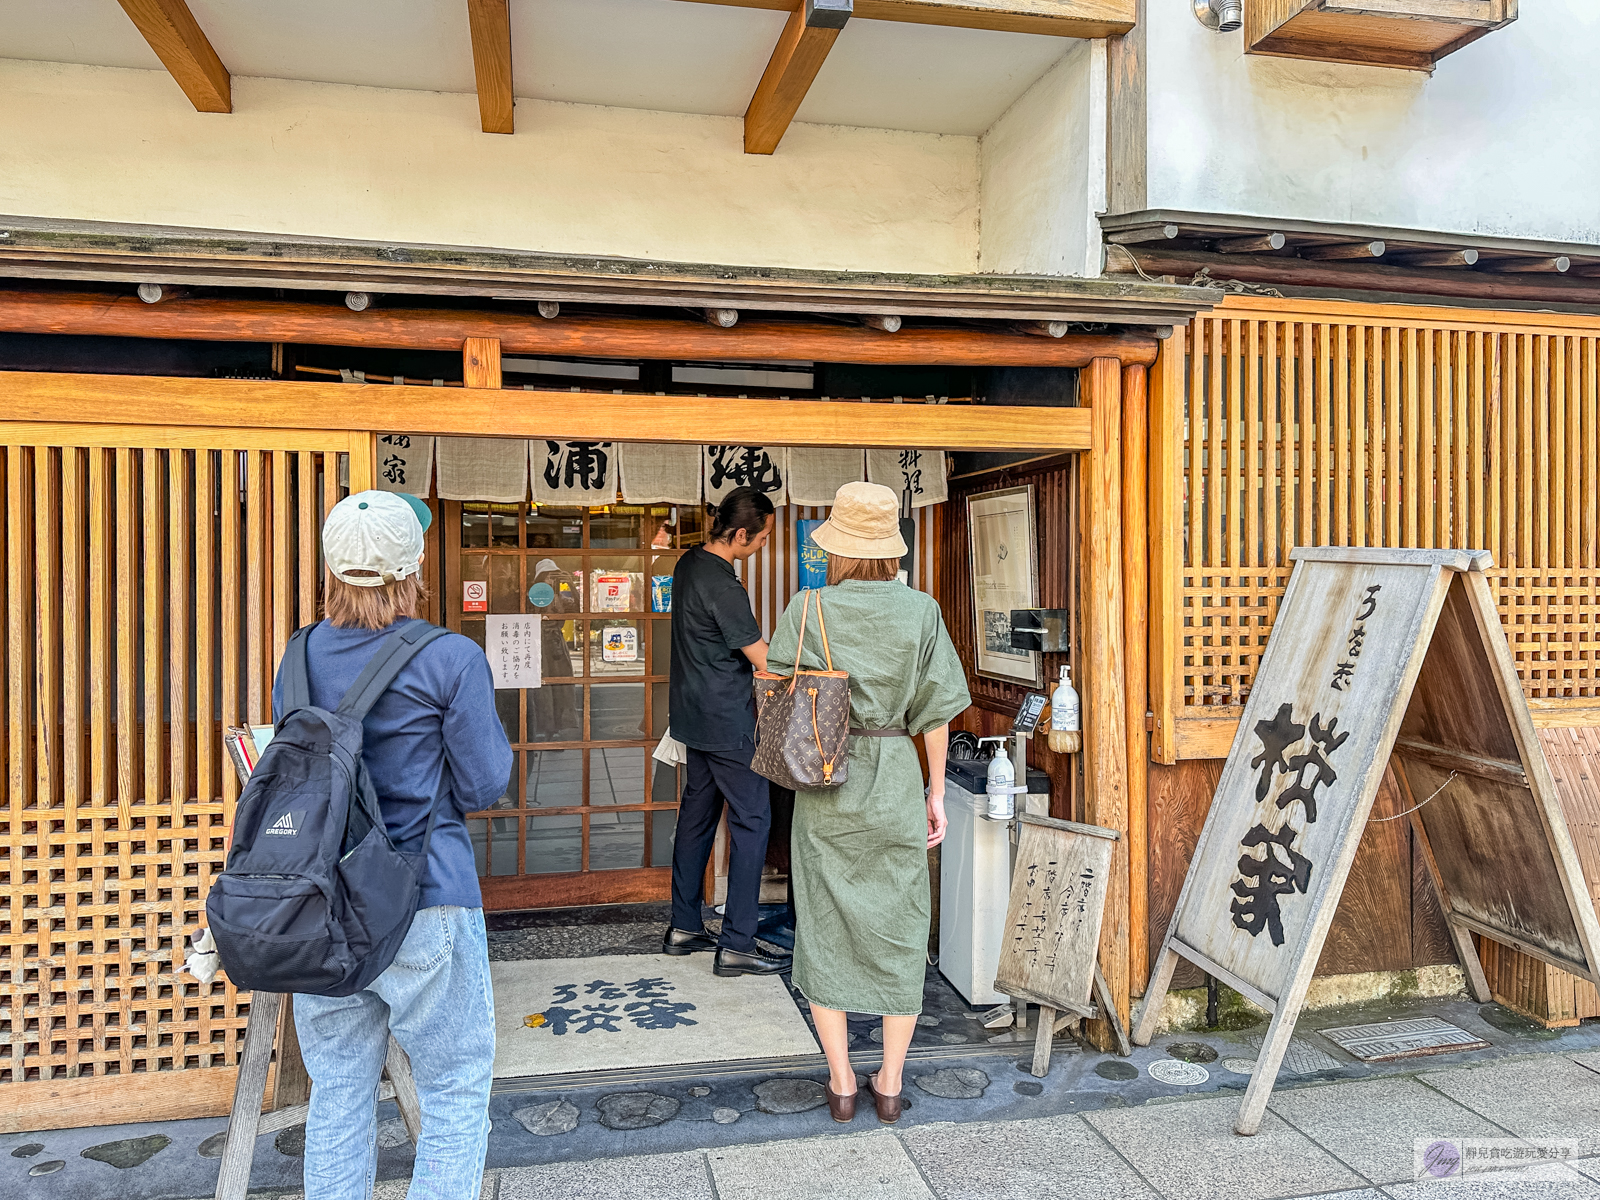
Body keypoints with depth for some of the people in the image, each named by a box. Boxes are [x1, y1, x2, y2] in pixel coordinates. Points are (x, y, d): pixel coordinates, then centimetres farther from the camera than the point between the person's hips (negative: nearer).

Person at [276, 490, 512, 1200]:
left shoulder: (301, 657, 4)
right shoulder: (450, 659, -13)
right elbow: (483, 786, -7)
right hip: (426, 903, -5)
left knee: (337, 1094, 18)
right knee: (456, 1093, 10)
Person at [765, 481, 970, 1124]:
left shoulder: (806, 610, -7)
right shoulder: (920, 611, -4)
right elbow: (936, 712, -2)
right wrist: (936, 792, 7)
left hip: (826, 780, 0)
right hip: (896, 776, 1)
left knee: (826, 926, 12)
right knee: (897, 927, 12)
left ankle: (841, 1082, 20)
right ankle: (890, 1084, 21)